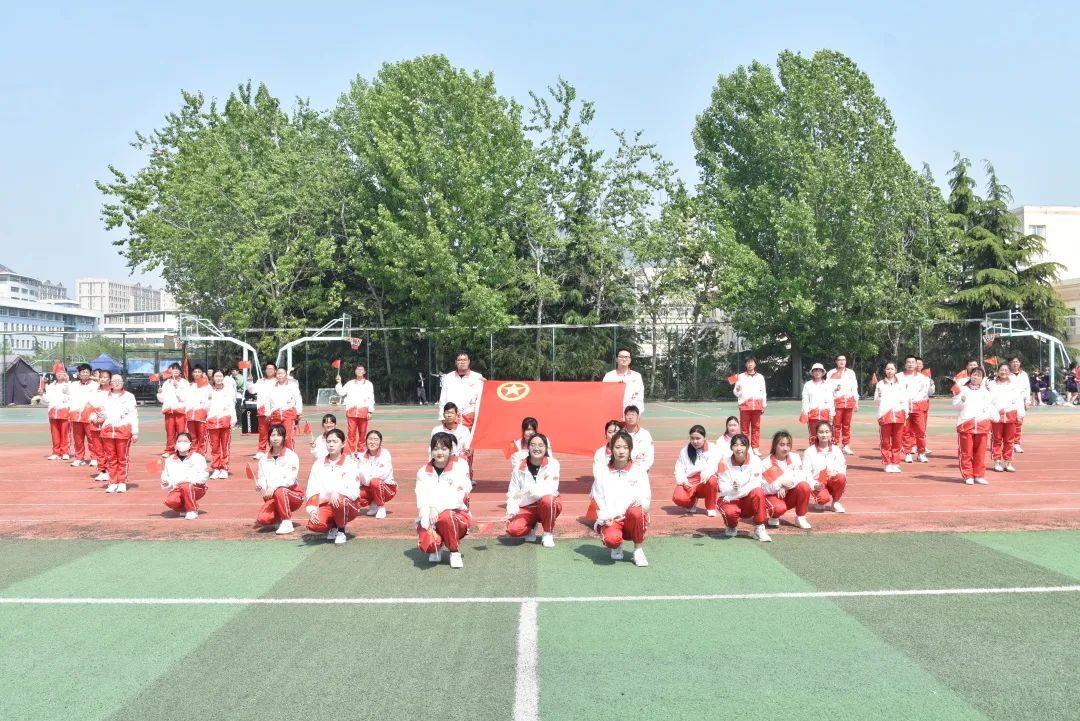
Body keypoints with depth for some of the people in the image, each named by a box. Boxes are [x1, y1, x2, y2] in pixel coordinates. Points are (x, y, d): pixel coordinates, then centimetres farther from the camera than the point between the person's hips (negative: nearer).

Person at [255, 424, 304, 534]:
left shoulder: (291, 456, -7)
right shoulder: (264, 459, 7)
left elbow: (291, 479, -18)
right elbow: (261, 479, 6)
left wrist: (274, 486, -31)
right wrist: (260, 486, -17)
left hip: (294, 495, -4)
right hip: (272, 497, 4)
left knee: (279, 492, -38)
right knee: (262, 519, -22)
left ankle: (287, 523, -19)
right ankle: (280, 517, 12)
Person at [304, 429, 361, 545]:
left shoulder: (350, 463, -5)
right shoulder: (319, 464, 6)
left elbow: (354, 492, -14)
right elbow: (312, 489, 3)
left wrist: (337, 492, -32)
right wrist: (311, 508, -14)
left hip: (347, 506, -3)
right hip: (324, 504, 3)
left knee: (340, 500, -38)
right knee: (314, 525, -28)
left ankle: (341, 531, -7)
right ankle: (333, 527, 9)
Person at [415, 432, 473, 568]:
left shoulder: (460, 466, -5)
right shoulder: (423, 471, 4)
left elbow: (458, 495, -15)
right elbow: (421, 499, -5)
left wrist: (437, 508, -24)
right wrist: (428, 516, -24)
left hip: (456, 514, -2)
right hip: (429, 518, 2)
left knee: (445, 517, -37)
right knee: (427, 544, -28)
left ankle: (455, 552, -10)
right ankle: (436, 548, 13)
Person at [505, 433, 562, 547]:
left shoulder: (552, 464, -12)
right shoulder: (520, 467, -7)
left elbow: (550, 489, -25)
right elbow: (512, 492, -3)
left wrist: (529, 490, -37)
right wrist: (511, 511, -19)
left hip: (548, 506, -2)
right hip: (527, 507, 2)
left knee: (547, 500, -38)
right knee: (513, 529, -25)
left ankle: (548, 534, -11)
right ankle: (531, 526, 14)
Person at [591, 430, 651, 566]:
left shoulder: (638, 471, 5)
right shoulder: (603, 472, 6)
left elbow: (646, 499, 0)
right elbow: (598, 499, 6)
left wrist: (639, 500, -23)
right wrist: (605, 518, -11)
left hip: (632, 519, 0)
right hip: (610, 519, 0)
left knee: (636, 512, -36)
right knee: (611, 538, -34)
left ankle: (638, 550, -11)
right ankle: (617, 547, 7)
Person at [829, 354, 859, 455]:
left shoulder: (851, 373, 12)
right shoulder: (831, 373, 4)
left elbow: (854, 388, 12)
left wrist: (856, 402, 7)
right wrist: (835, 388, -17)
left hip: (849, 401, 3)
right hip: (837, 401, -3)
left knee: (847, 425, 6)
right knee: (837, 424, -7)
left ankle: (846, 446, 12)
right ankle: (836, 446, -5)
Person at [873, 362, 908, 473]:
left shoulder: (901, 384, 13)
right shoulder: (880, 384, 10)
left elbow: (905, 399, 13)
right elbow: (876, 399, 12)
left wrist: (906, 413, 3)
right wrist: (881, 400, -10)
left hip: (899, 414, 1)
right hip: (885, 414, -1)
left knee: (897, 441, 1)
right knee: (885, 441, -2)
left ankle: (895, 463, 7)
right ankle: (887, 464, 3)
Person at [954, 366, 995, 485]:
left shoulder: (985, 391, 14)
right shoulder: (963, 389, 6)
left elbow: (990, 407, 13)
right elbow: (955, 405, 0)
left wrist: (994, 417, -2)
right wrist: (962, 400, -19)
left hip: (982, 425, 3)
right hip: (965, 424, -3)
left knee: (980, 452, 5)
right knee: (966, 452, -1)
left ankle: (979, 475, 13)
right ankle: (968, 476, 6)